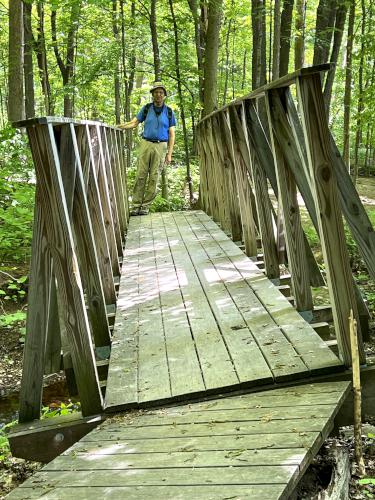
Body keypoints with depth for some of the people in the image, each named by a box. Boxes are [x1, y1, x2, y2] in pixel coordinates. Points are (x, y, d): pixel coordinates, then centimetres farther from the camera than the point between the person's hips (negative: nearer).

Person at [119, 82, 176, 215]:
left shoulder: (169, 112, 6)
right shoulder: (147, 108, 8)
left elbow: (171, 134, 5)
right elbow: (134, 123, 9)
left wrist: (169, 154, -2)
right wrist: (118, 127, -6)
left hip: (160, 146, 0)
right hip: (146, 144, 0)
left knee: (154, 178, -1)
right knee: (140, 176, -4)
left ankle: (145, 206, 4)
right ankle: (135, 206, -2)